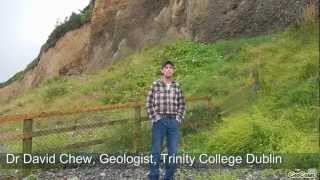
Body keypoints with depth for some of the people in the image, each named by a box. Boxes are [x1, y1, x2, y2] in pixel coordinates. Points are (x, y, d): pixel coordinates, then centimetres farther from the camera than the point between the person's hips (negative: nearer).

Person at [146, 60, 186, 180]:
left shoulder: (177, 86, 6)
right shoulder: (155, 85, -2)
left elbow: (182, 104, 11)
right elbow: (149, 104, -1)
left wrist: (179, 119, 2)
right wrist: (154, 119, -7)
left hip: (173, 122, 3)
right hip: (159, 121, -3)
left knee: (173, 152, 9)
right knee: (156, 151, 3)